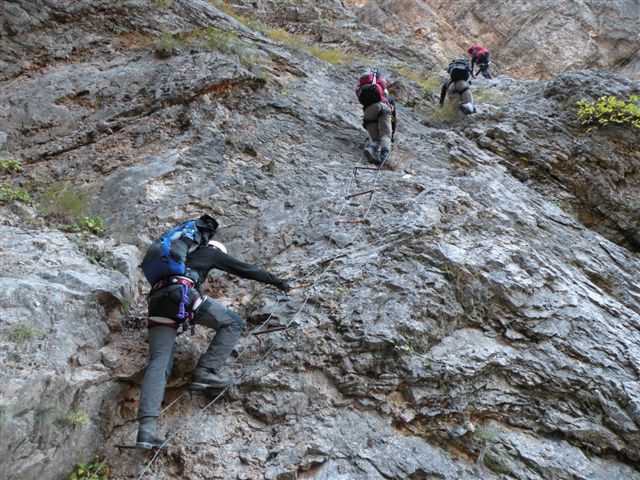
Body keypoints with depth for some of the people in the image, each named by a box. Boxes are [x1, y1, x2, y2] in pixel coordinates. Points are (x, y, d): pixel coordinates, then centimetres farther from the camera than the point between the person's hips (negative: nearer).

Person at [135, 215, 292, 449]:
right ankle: (206, 372, -5)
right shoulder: (211, 252, 22)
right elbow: (247, 270, 24)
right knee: (233, 323, 7)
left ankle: (147, 428, -18)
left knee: (158, 363, -3)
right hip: (182, 293, -6)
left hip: (157, 299, 7)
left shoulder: (185, 252, 38)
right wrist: (279, 282, 33)